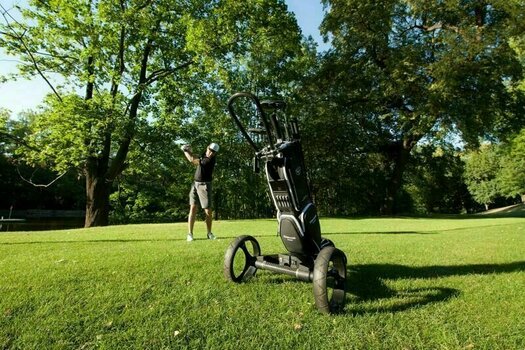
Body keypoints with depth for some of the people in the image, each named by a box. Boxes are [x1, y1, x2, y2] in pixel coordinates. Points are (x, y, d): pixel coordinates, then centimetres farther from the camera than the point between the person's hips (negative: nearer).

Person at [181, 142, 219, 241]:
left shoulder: (210, 160, -20)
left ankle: (209, 233, 14)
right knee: (193, 208, -3)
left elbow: (193, 160, -19)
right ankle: (190, 234, -2)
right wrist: (189, 151, -1)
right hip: (195, 184, 6)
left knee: (208, 211, -4)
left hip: (204, 186, -5)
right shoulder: (204, 154, 3)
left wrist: (185, 151, -6)